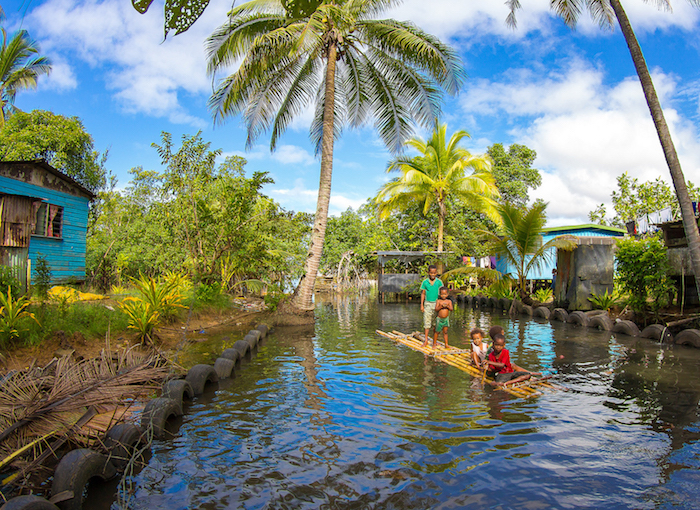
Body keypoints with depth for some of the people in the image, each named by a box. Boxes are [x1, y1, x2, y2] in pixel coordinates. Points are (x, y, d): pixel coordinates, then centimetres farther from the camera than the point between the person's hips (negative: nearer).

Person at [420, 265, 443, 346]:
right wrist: (421, 305, 1)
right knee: (426, 322, -2)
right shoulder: (425, 282, -1)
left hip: (436, 303, 1)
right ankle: (426, 340, 4)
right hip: (428, 304, 0)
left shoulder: (439, 282, -1)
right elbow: (423, 294, 4)